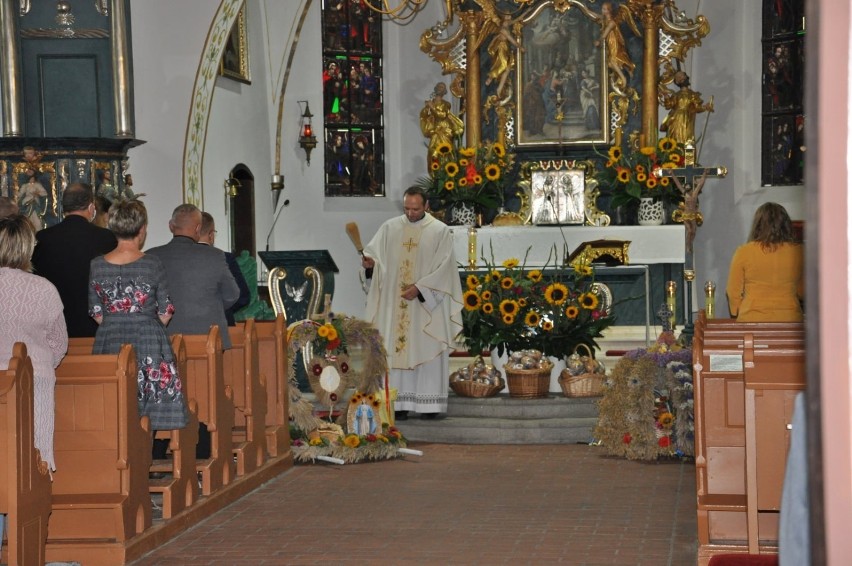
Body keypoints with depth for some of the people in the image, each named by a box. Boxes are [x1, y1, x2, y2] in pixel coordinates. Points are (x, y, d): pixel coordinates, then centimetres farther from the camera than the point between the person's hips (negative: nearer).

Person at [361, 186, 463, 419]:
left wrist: (419, 288, -17)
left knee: (427, 351, -1)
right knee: (396, 350, -1)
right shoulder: (390, 228, 8)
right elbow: (374, 253, 4)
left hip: (426, 305, -2)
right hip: (394, 303, 3)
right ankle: (400, 403, 1)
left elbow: (443, 268, -7)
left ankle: (429, 403, 4)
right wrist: (370, 262, -20)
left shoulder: (440, 231, -1)